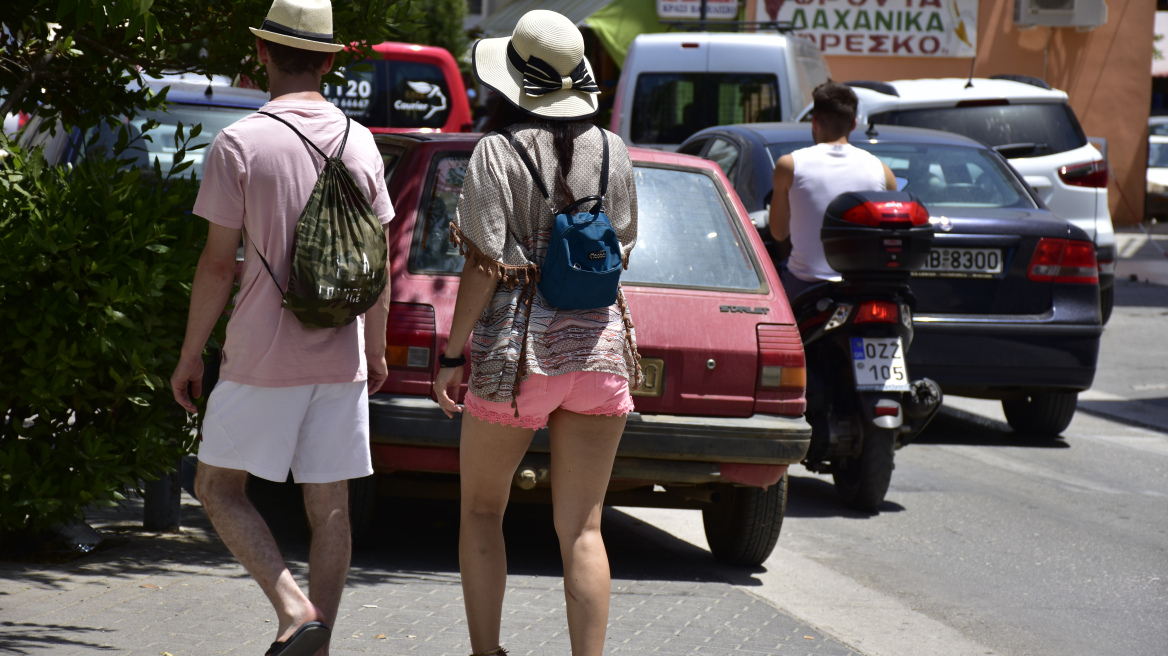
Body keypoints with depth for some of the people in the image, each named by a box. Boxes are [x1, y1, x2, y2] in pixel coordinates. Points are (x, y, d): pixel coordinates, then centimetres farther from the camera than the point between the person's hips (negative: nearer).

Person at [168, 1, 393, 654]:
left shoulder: (241, 142, -10)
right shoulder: (360, 142, 4)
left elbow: (218, 263, -9)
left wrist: (190, 355, 0)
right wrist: (376, 349, 21)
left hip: (263, 355, -4)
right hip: (341, 356, 5)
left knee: (218, 488, 5)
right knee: (330, 506, 7)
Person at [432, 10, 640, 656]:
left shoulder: (498, 152, -8)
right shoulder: (612, 152, 6)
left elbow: (486, 266, -11)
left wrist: (453, 354, -4)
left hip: (517, 344, -3)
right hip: (600, 339, 4)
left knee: (481, 508, 12)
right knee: (582, 528, 4)